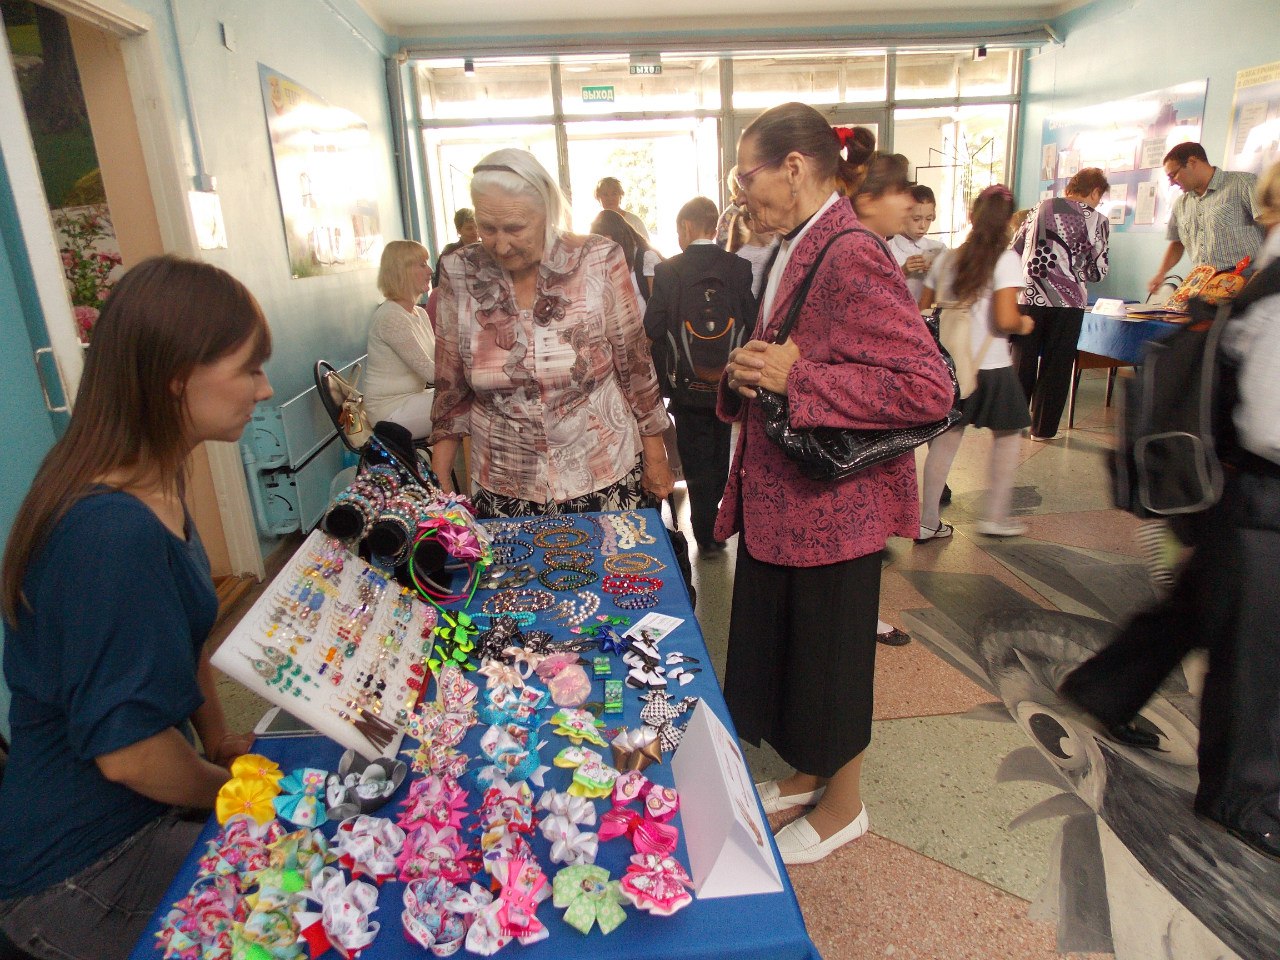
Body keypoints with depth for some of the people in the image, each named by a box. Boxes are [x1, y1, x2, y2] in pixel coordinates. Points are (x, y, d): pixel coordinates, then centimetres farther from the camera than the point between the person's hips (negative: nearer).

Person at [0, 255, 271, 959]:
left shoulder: (157, 492, -1)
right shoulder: (114, 535, -33)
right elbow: (127, 751, -27)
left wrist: (220, 740, 3)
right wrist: (235, 789, -9)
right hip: (78, 876, -8)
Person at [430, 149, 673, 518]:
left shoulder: (598, 262, -11)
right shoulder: (459, 273, -5)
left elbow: (634, 363, -2)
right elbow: (452, 387, 4)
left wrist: (656, 457, 2)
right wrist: (439, 479, 3)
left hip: (606, 479, -1)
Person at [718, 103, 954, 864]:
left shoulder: (853, 258, -20)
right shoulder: (797, 251, 11)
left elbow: (930, 387, -26)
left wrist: (794, 377, -24)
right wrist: (749, 372, -1)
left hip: (833, 505, -9)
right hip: (781, 497, 9)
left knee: (830, 656, 10)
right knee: (782, 645, 21)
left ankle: (844, 805, 35)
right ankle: (809, 774, 45)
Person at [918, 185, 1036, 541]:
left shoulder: (946, 258, 4)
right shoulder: (1005, 260, -10)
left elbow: (922, 311, 10)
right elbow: (1005, 320, -20)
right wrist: (1025, 323, 1)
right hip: (990, 368, -4)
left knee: (945, 440, 9)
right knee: (1007, 437, 15)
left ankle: (928, 522, 11)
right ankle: (995, 517, 19)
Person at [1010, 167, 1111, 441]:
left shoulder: (1040, 208, 8)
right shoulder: (1097, 220, 0)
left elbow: (1014, 251, 10)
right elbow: (1098, 272, 0)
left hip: (1028, 297, 2)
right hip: (1067, 301, -2)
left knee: (1022, 361, 12)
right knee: (1056, 364, 7)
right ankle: (1043, 428, 13)